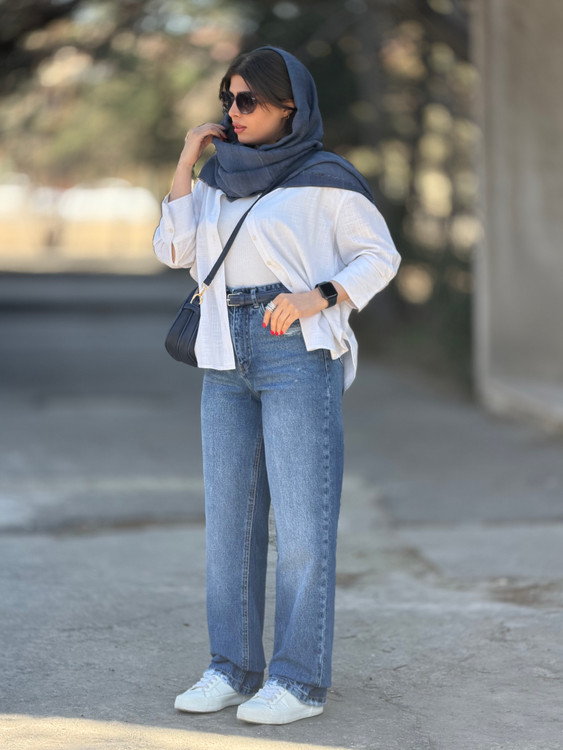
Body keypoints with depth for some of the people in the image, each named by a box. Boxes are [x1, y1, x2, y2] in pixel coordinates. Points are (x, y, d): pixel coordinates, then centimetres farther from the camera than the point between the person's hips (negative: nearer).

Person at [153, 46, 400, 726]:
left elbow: (379, 257, 0)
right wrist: (186, 164, 3)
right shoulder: (223, 176, 14)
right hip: (229, 362, 6)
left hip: (301, 356, -6)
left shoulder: (326, 177, -2)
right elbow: (175, 252, 6)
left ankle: (301, 680, -1)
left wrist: (316, 298, -15)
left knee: (301, 521, -6)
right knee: (229, 516, 5)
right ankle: (234, 669, 12)